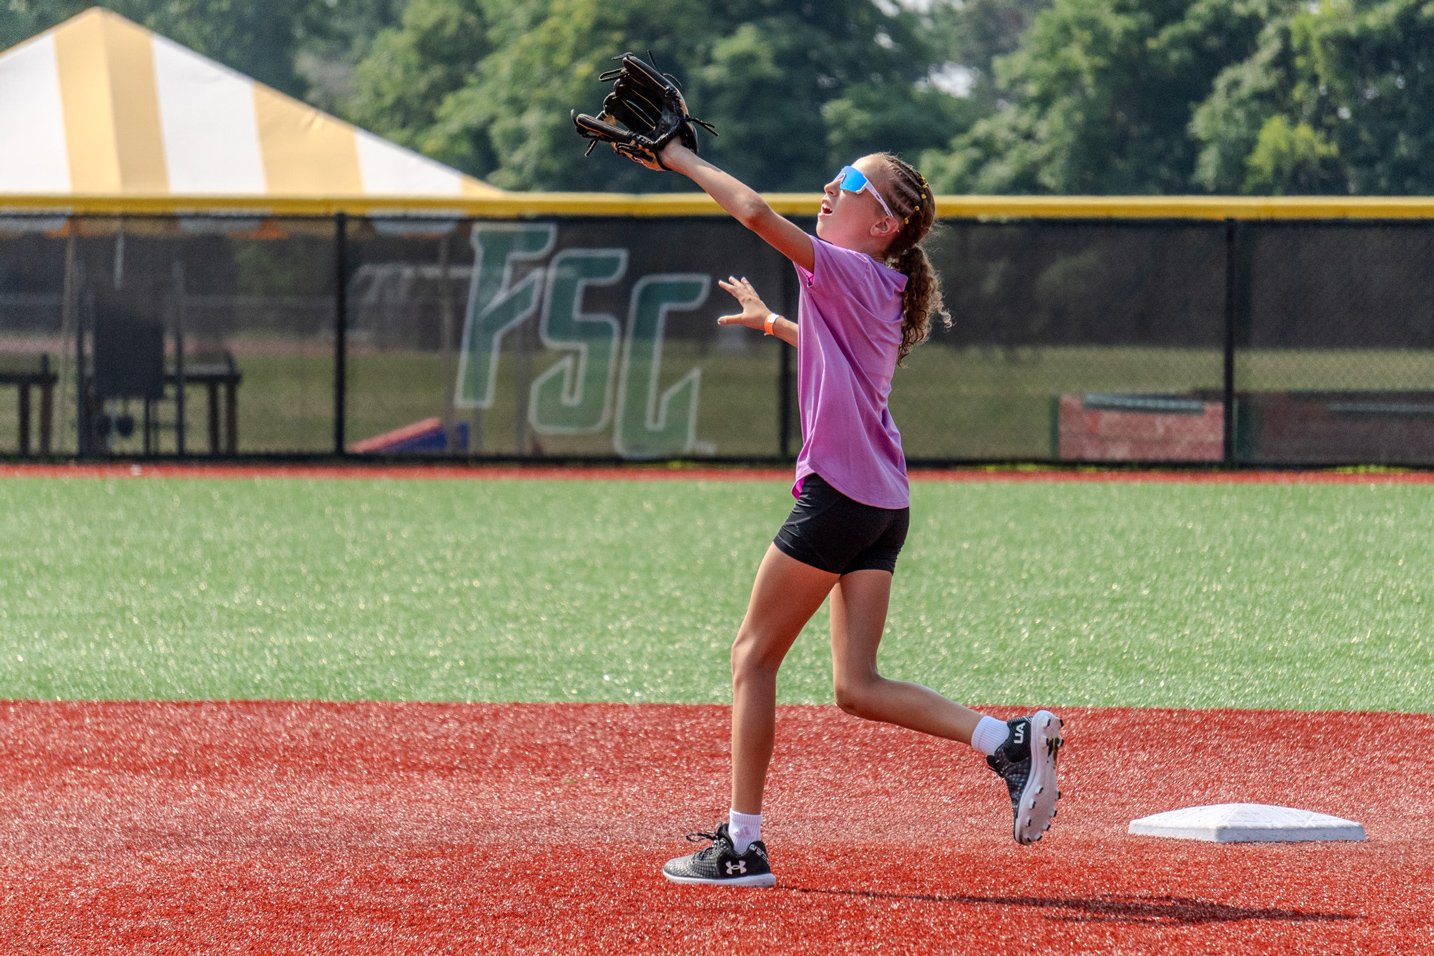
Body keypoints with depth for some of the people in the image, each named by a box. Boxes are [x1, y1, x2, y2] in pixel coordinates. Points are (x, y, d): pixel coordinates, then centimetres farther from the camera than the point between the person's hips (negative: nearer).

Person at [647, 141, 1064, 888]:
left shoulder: (848, 272, -9)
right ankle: (1008, 740, -7)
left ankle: (741, 846, 4)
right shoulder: (883, 293, 16)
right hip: (883, 506, 9)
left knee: (753, 656, 2)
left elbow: (755, 212, -19)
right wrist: (773, 322, 48)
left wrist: (681, 159, -7)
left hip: (837, 492, -9)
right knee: (857, 686, 7)